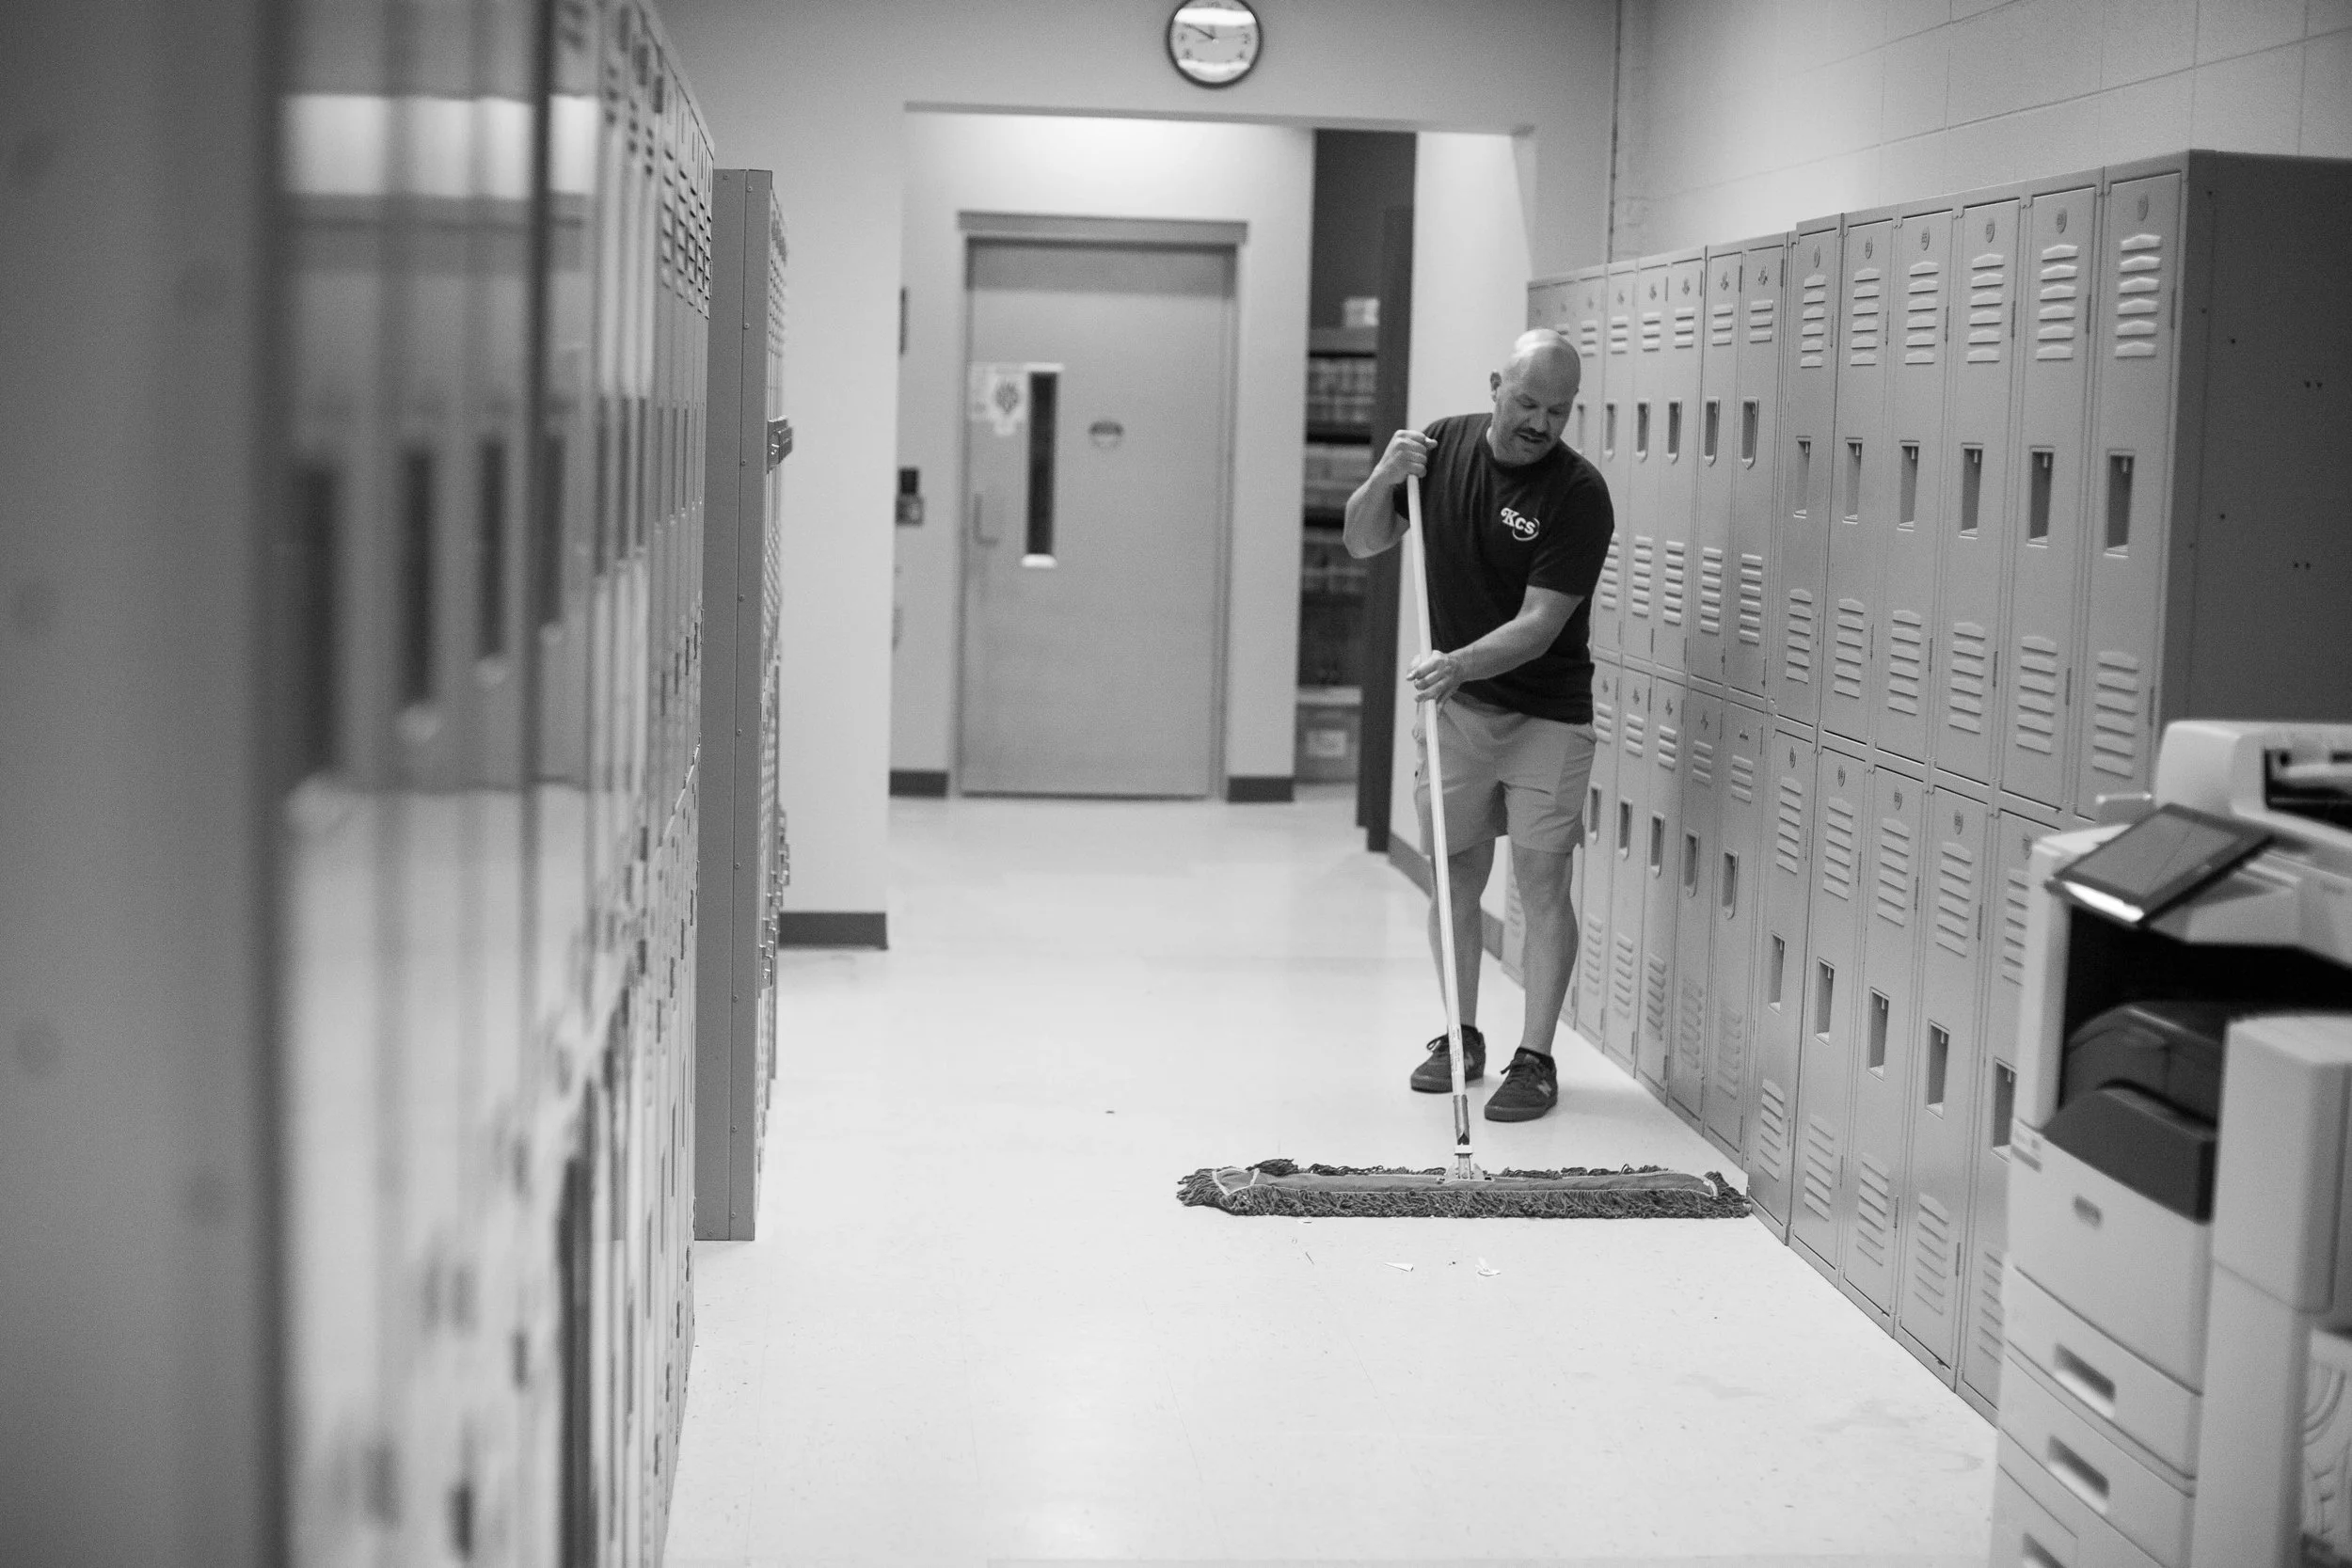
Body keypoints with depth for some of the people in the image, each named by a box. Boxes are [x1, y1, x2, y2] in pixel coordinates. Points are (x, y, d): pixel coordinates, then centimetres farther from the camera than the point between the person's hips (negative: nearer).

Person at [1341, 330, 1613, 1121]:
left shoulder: (1578, 492, -16)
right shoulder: (1444, 444, -1)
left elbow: (1539, 624, -21)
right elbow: (1363, 543, 6)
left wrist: (1462, 662, -36)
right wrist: (1383, 478, -12)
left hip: (1545, 712, -4)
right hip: (1454, 701, 4)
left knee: (1541, 883, -5)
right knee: (1458, 875, 9)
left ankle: (1535, 1058, 3)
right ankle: (1462, 1037, 23)